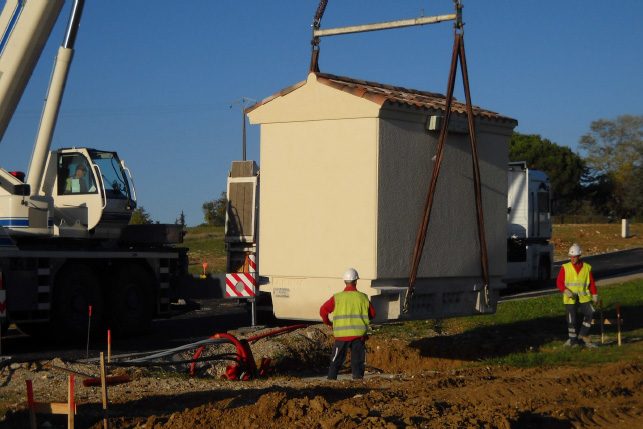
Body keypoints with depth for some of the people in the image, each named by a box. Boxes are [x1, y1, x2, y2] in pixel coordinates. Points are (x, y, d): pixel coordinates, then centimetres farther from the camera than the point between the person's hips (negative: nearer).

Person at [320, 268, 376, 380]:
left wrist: (329, 323, 13)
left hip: (341, 335, 0)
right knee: (357, 362, 7)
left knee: (336, 362, 10)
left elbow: (323, 310, -4)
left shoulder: (337, 298, -3)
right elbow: (372, 314, 11)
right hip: (358, 335, 0)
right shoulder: (363, 298, 0)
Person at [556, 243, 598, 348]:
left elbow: (592, 283, 10)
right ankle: (573, 340, 13)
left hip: (584, 297, 1)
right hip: (570, 299, -1)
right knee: (571, 320, 1)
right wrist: (565, 290, -18)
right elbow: (559, 282, -2)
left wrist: (595, 295, 4)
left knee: (590, 314, -15)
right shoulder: (565, 268, 1)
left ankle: (582, 336, -2)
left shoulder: (587, 267, 5)